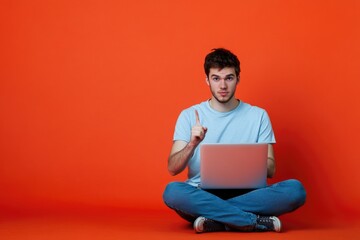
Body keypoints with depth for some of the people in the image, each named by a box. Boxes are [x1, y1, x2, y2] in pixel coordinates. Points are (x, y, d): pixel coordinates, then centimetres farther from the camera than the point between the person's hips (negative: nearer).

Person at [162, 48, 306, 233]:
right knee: (172, 191, -35)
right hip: (202, 194, -1)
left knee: (295, 189, -26)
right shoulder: (189, 116, 7)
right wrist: (192, 144, -20)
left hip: (246, 195, 1)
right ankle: (256, 222, -28)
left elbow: (270, 170, 6)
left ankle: (215, 220, -24)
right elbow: (173, 169, 0)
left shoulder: (258, 116, 9)